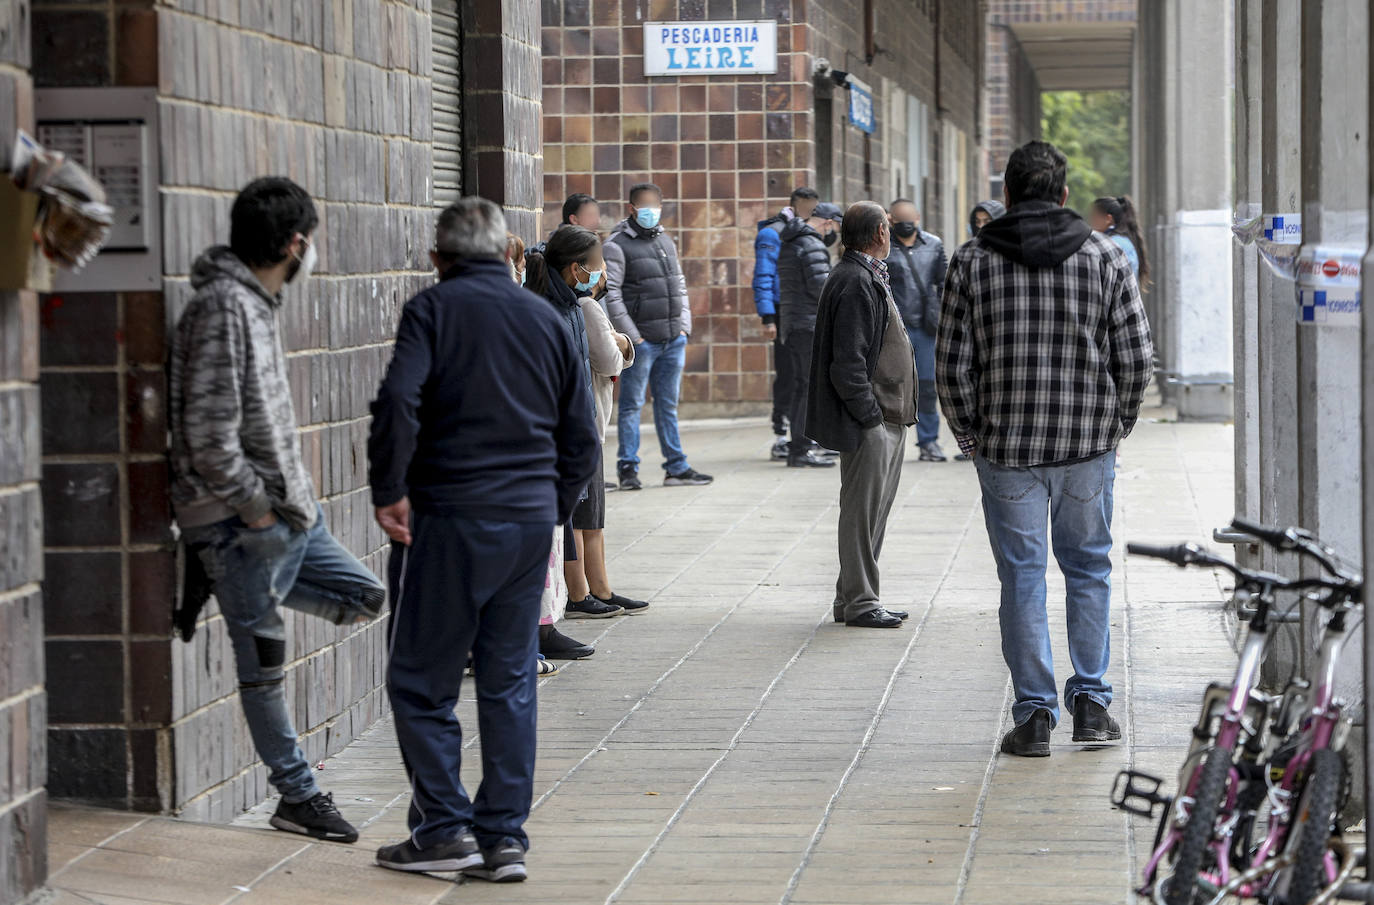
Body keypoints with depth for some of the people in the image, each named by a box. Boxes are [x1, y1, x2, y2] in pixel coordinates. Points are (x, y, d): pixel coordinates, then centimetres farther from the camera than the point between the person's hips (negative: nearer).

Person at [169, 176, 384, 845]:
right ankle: (297, 796, 9)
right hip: (241, 520, -9)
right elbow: (208, 433, -25)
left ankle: (242, 587, 23)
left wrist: (291, 496, 13)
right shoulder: (223, 308, -20)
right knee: (263, 663, 1)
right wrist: (254, 507, -16)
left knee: (364, 596, 15)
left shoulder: (259, 300, 11)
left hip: (285, 508, 9)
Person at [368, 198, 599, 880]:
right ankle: (504, 837, 10)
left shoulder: (434, 309, -3)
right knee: (510, 684, 10)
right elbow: (581, 443, 13)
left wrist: (388, 490, -11)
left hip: (447, 519, -5)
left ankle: (443, 828, 2)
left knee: (421, 682, 5)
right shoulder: (547, 319, 12)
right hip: (530, 523, 5)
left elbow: (398, 400, -20)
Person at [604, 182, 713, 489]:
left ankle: (677, 467, 15)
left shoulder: (665, 241, 16)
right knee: (632, 405, -2)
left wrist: (684, 326, 10)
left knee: (668, 405, 11)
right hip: (641, 341, -6)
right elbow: (610, 295, -11)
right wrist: (632, 336, -14)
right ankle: (628, 469, 3)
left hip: (674, 340, 6)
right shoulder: (617, 245, -6)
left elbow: (679, 286, 22)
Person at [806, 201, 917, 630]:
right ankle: (858, 602, 1)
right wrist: (869, 415, -20)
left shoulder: (868, 278, 17)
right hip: (868, 421, -11)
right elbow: (847, 361, -22)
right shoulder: (854, 282, -17)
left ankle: (854, 597, 22)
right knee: (862, 510, -4)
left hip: (885, 418, 11)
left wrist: (896, 413, 18)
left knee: (875, 509, 15)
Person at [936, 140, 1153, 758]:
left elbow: (952, 366, -4)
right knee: (1088, 569, 15)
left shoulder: (972, 263, -2)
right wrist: (1115, 423, 13)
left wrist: (971, 434, 10)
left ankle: (1035, 715, 6)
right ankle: (1091, 703, 13)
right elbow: (1135, 358, -1)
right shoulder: (1106, 257, 0)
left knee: (1022, 578, 5)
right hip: (1089, 446, 1)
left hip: (1006, 447, -1)